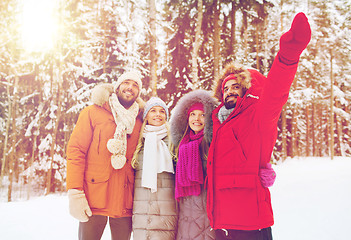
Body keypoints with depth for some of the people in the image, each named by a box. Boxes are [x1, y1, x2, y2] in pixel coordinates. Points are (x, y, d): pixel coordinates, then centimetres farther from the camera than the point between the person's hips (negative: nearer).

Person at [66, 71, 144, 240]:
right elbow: (75, 150, -3)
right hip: (94, 199, -2)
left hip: (125, 202, 3)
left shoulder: (139, 121, 11)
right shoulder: (93, 113, 3)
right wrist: (75, 193, -12)